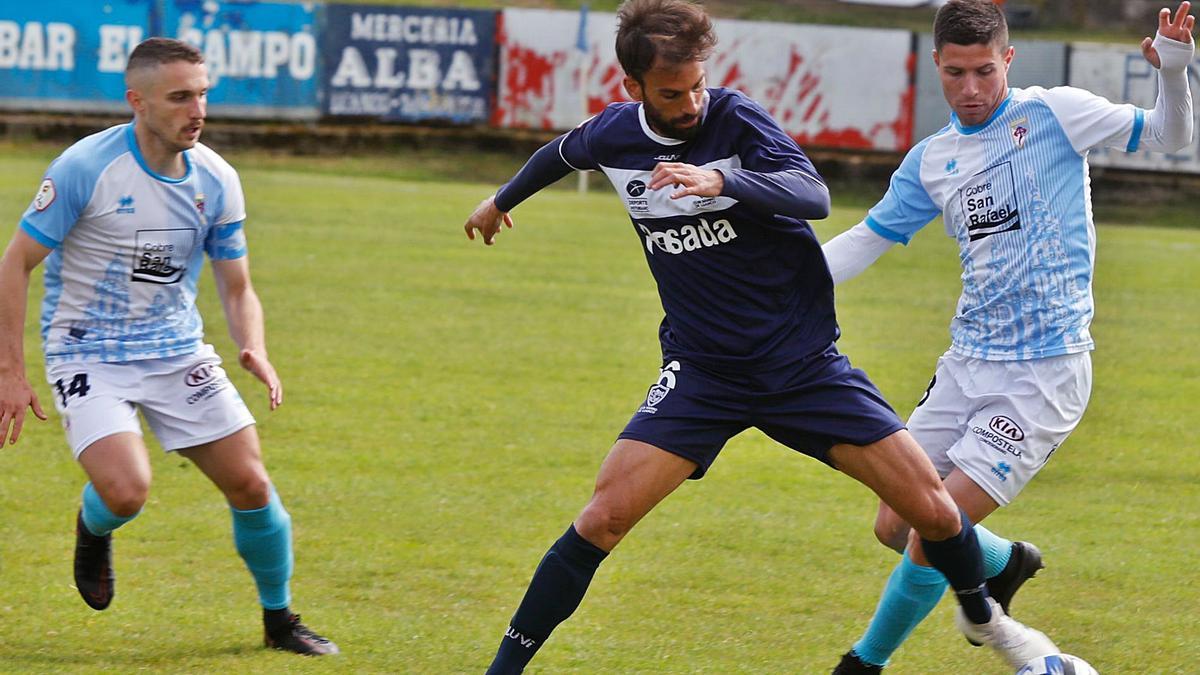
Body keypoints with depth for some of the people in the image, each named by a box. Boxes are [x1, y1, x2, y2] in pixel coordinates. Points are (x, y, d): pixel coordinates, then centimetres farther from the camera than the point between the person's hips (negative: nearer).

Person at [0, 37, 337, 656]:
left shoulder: (216, 180, -2)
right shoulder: (85, 168, -17)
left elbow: (236, 286, 8)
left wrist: (254, 349, -13)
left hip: (178, 351, 5)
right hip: (88, 355, -4)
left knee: (250, 484, -3)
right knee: (126, 490, -25)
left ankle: (279, 620, 20)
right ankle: (93, 530, 14)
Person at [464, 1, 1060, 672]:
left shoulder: (736, 119, -14)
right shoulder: (614, 135, -3)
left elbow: (814, 194, -31)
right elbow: (561, 154, 22)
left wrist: (721, 179, -48)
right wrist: (501, 200, 41)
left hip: (803, 359, -2)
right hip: (702, 371, 2)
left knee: (933, 508, -5)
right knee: (606, 515, -16)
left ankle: (983, 615, 25)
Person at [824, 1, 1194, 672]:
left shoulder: (1054, 113, -5)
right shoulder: (931, 160, 9)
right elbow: (868, 238, 18)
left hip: (1044, 372, -6)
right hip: (968, 365, 6)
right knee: (895, 526, 8)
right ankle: (1007, 562, 36)